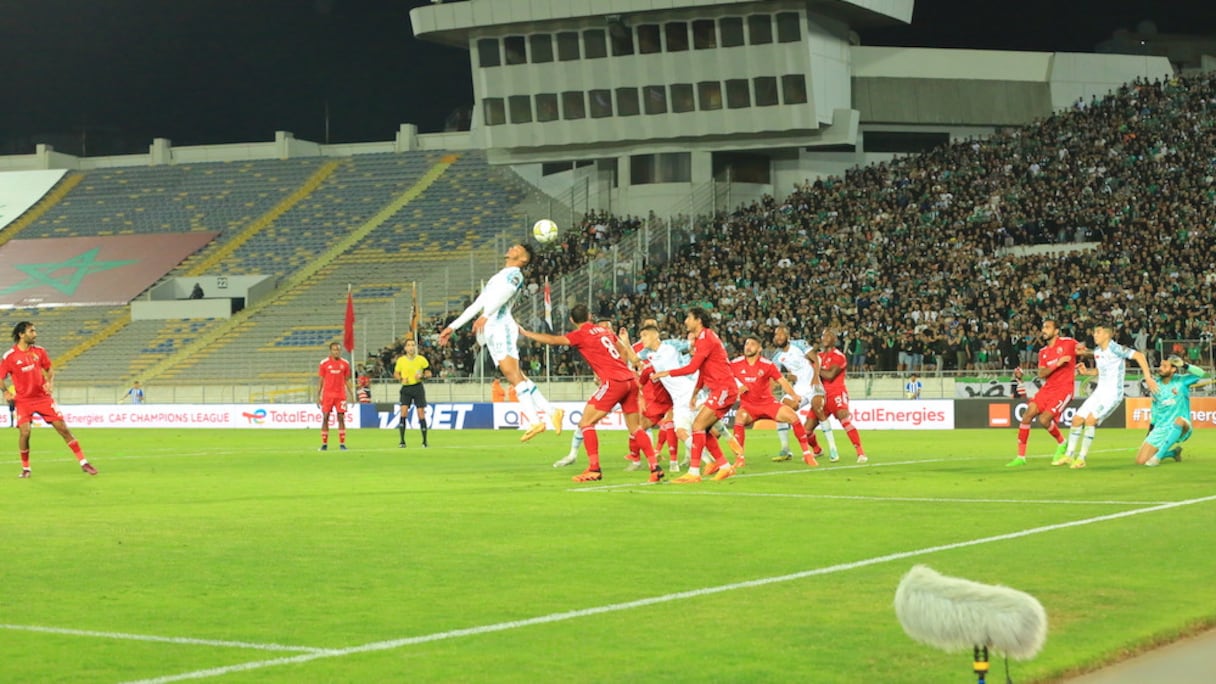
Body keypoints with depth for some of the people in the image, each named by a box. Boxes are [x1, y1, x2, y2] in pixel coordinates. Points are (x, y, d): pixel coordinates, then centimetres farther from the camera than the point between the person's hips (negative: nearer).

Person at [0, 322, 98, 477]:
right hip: (23, 400, -3)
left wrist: (50, 383, -5)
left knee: (63, 428, 0)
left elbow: (50, 370, 14)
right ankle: (25, 468, 6)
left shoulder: (39, 351, 2)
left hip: (43, 397, 3)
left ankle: (83, 462, 7)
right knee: (25, 432, -16)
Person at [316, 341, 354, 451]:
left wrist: (352, 395, 6)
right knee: (325, 418, -1)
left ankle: (342, 443, 0)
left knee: (341, 418, -3)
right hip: (327, 395, -1)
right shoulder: (324, 363, 1)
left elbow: (347, 380, 12)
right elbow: (320, 381, 4)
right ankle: (324, 444, 5)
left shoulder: (345, 363, 6)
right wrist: (318, 396, 0)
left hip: (340, 395, 1)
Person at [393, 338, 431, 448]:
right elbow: (396, 373, 12)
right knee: (403, 412, -11)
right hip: (406, 388, 1)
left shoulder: (421, 359, -3)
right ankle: (402, 441, -8)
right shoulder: (401, 360, 0)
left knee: (421, 413, -1)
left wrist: (422, 375, -16)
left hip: (418, 387, -1)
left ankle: (425, 441, 11)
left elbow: (428, 373, 5)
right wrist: (401, 379, -9)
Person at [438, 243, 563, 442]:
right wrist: (453, 327, 30)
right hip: (492, 330, 9)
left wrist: (485, 315, -34)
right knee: (517, 378, 1)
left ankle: (536, 421, -28)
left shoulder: (514, 274, 4)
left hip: (500, 327, -9)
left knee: (514, 375, -20)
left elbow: (504, 294, -17)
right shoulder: (499, 276, 33)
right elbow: (477, 305, 34)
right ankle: (551, 411, 0)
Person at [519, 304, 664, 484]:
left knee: (585, 423, 0)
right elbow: (623, 350, 30)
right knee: (635, 427, 12)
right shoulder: (604, 330, 19)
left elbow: (553, 340, -9)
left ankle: (594, 470, -6)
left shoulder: (581, 334, -1)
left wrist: (524, 333, -5)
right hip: (630, 380, 7)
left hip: (614, 381, -7)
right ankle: (655, 467, 5)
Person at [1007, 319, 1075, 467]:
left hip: (1064, 389, -6)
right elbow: (1041, 374, -2)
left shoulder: (1068, 343, -4)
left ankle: (1061, 444, 12)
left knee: (1044, 419, -19)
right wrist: (1057, 363, -15)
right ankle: (1020, 456, 0)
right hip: (1047, 388, 6)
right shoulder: (1043, 352, 11)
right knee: (1027, 415, -7)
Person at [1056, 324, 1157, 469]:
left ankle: (1081, 458, -13)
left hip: (1113, 393, -8)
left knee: (1090, 419, -21)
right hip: (1099, 392, 8)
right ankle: (1068, 456, 16)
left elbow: (1139, 355, -21)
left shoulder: (1115, 349, -16)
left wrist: (1148, 377, -27)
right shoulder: (1097, 351, 10)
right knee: (1077, 419, 3)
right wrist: (1086, 371, 6)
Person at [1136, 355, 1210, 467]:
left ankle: (1158, 456, -37)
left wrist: (1185, 365, -27)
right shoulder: (1157, 386, 6)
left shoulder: (1181, 381, -6)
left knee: (1179, 420, -42)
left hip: (1179, 429, -4)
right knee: (1141, 460, -9)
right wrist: (1152, 427, 19)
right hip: (1160, 430, 4)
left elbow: (1202, 374, -20)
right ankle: (1174, 452, 16)